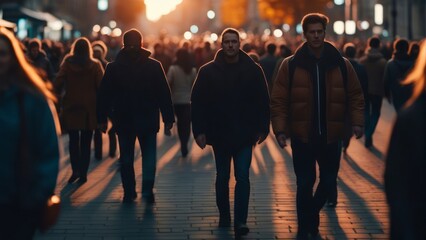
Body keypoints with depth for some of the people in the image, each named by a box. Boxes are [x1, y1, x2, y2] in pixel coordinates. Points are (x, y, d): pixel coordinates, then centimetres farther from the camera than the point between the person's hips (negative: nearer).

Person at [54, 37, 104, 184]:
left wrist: (58, 95, 7)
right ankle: (83, 174, 6)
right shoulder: (95, 65, -4)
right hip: (89, 110, 0)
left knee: (73, 140, 13)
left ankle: (75, 170, -2)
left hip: (71, 108, 0)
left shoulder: (67, 64, -3)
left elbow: (57, 84, -10)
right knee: (86, 143, 8)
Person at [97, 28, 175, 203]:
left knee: (126, 157, 11)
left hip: (123, 120, 1)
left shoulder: (113, 67, -2)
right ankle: (147, 190, -8)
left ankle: (129, 192, 12)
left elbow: (104, 95, 1)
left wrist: (102, 119, 8)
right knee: (149, 155, 6)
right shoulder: (154, 66, -4)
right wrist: (168, 118, 2)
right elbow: (164, 94, -3)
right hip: (148, 120, -1)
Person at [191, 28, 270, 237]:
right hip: (219, 133, 1)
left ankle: (240, 221, -6)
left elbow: (263, 101, 2)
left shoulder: (253, 70, -1)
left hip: (244, 134, -1)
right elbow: (197, 102, -2)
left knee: (242, 177, -8)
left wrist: (262, 128, -1)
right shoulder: (208, 71, -2)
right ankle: (224, 217, 27)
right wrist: (199, 130, -7)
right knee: (222, 177, 13)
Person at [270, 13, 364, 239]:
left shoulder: (341, 64, 1)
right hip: (302, 136, -2)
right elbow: (279, 101, -4)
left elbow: (355, 96, 5)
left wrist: (357, 122, -8)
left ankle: (311, 214, 39)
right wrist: (280, 129, -14)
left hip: (331, 136, 2)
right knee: (305, 184, 1)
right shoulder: (290, 65, -4)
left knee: (328, 181, 12)